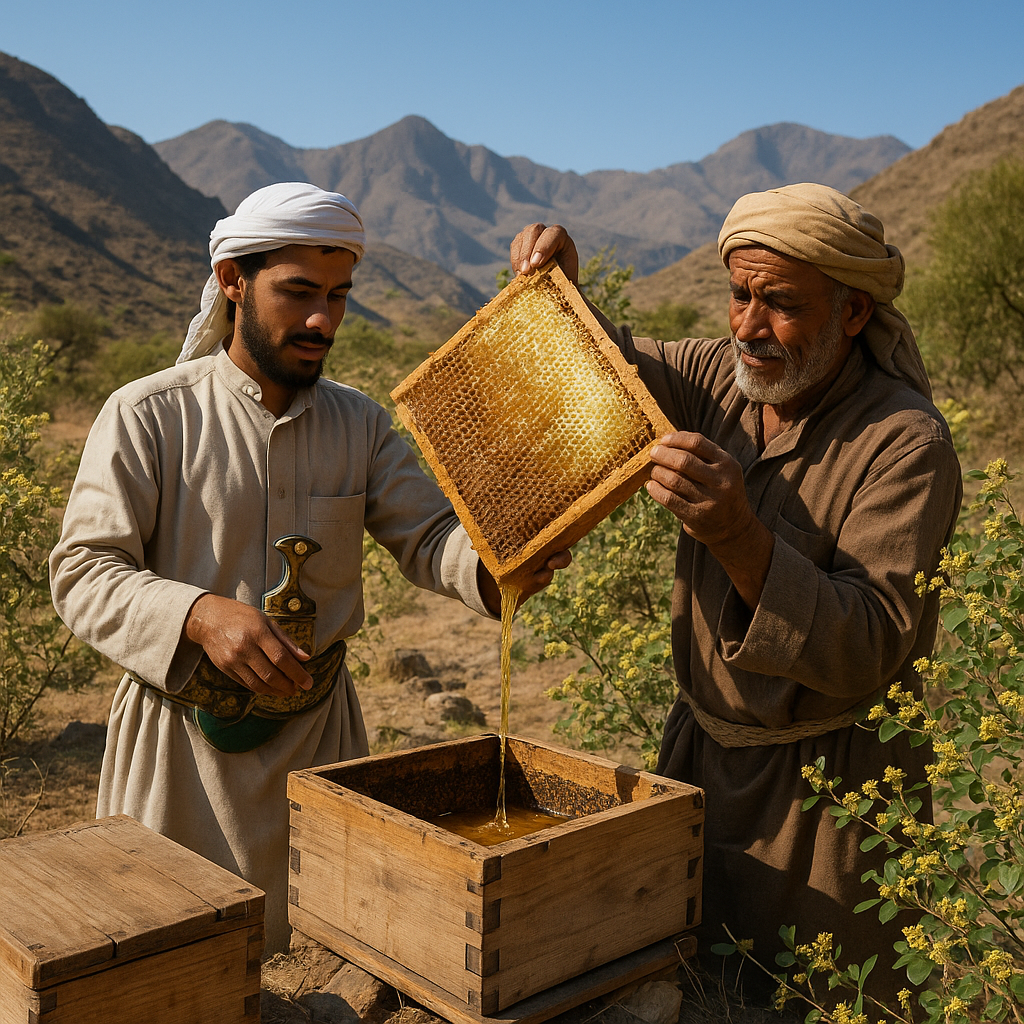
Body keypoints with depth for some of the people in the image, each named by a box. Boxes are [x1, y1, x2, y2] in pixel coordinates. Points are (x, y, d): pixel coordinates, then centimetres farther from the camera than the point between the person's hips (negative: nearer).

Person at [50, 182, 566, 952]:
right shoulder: (146, 417, -9)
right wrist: (199, 615, -31)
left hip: (318, 726, 3)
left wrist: (497, 562, -28)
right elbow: (83, 573, -13)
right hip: (185, 732, -3)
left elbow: (428, 534, -5)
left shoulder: (360, 424, 3)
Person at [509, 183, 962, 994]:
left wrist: (739, 536, -40)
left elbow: (868, 649, -27)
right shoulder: (724, 379, -2)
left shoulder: (907, 445, -21)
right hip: (704, 745, 6)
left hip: (826, 784, -6)